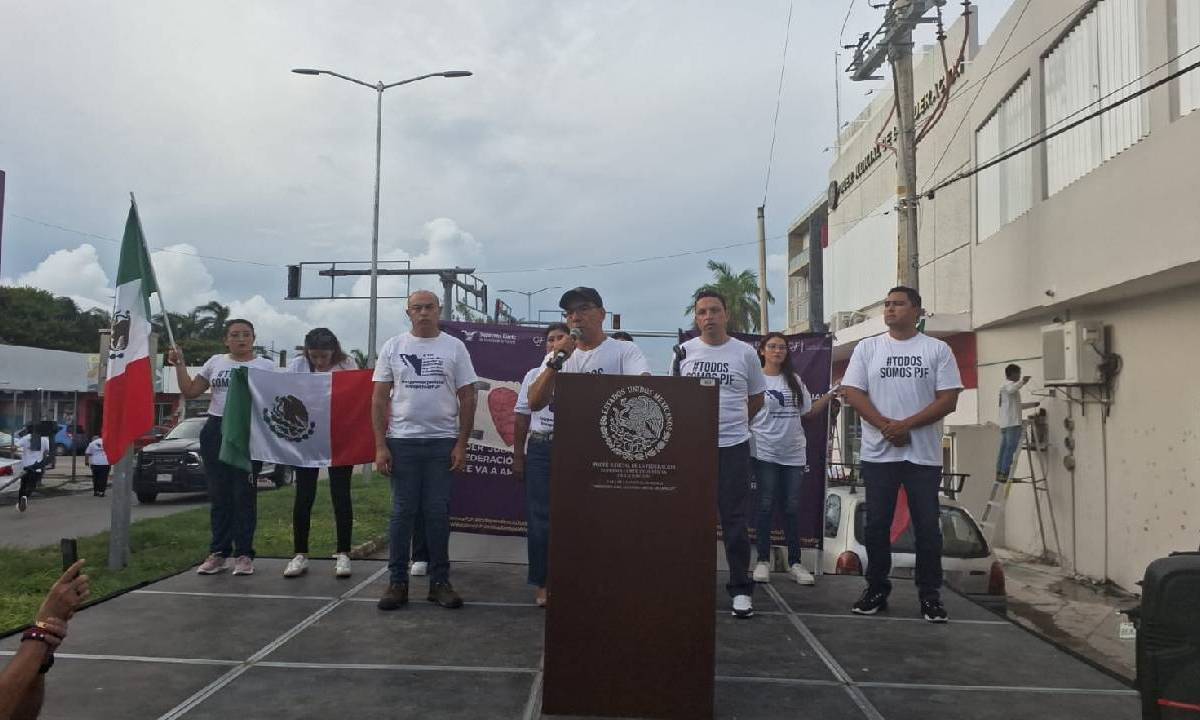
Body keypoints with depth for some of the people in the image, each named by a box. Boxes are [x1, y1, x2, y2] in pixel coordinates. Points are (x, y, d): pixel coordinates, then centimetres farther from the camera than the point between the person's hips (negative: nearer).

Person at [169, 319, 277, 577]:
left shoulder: (265, 365, 4)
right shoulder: (216, 362, 13)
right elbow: (189, 391, 13)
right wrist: (179, 364, 5)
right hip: (215, 431, 3)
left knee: (244, 494, -1)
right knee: (219, 494, 8)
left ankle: (244, 554, 7)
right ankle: (218, 553, 16)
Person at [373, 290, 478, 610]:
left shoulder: (454, 347, 3)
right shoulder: (392, 347, 5)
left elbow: (467, 397, 2)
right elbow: (379, 398, 4)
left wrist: (462, 444, -4)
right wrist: (380, 446, -3)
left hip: (442, 442, 0)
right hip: (402, 441, 1)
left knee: (438, 512, 5)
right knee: (402, 512, 5)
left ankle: (439, 581, 14)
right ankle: (397, 582, 13)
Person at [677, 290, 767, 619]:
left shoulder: (745, 353, 1)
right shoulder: (684, 352, 5)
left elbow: (756, 398, 12)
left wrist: (732, 423, 9)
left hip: (733, 446, -2)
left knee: (734, 520, 0)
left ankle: (741, 590, 8)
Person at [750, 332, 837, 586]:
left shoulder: (794, 380, 12)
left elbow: (808, 413, 14)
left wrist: (830, 394, 5)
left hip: (794, 453, 4)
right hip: (765, 452, -4)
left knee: (791, 508, 8)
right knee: (766, 506, 1)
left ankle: (795, 562, 16)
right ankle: (763, 560, 12)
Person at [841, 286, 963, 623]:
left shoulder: (938, 349, 3)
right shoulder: (867, 348, 5)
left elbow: (948, 399, -4)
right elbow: (852, 392, -2)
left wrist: (906, 425, -15)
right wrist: (886, 426, -14)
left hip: (924, 455, -1)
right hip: (878, 453, 1)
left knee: (927, 526, 4)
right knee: (877, 525, 6)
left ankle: (929, 594, 16)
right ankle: (876, 589, 18)